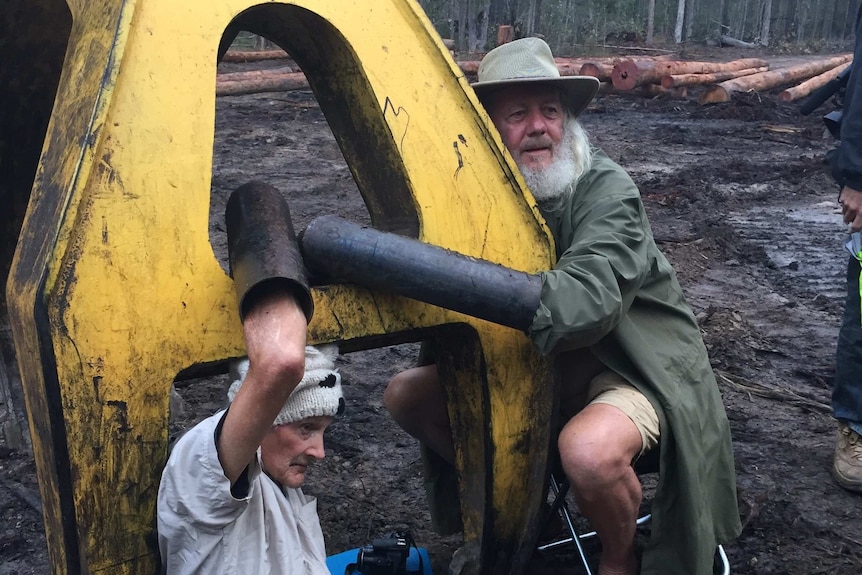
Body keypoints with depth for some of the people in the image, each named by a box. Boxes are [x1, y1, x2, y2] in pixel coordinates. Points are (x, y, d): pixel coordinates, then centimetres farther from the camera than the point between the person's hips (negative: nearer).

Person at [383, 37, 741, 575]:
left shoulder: (606, 188, -22)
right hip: (534, 368, 6)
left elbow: (591, 297, -38)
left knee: (590, 451, -38)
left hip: (633, 367, -6)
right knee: (407, 395, -3)